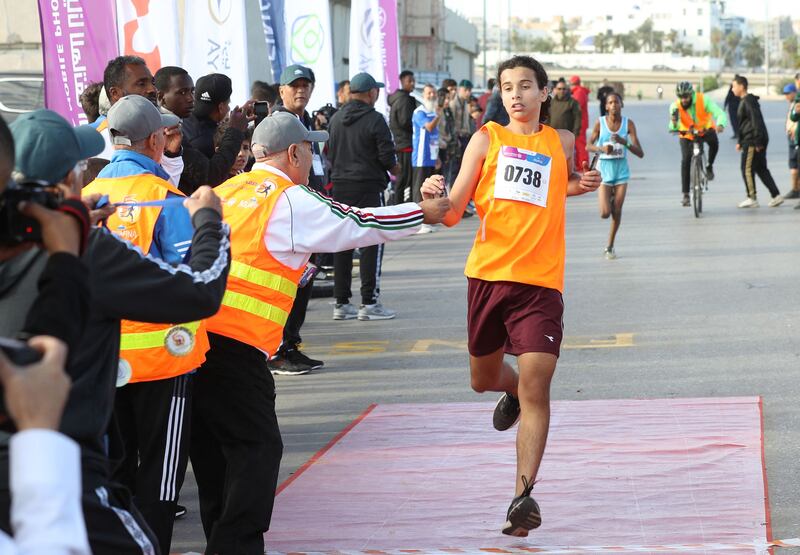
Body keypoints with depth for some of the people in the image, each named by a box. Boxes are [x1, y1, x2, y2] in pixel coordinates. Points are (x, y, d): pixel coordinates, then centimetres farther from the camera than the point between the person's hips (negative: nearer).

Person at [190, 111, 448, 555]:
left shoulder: (228, 191, 17)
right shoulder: (292, 201, -3)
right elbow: (360, 225, 4)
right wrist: (422, 213, 16)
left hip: (195, 335, 8)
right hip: (237, 346, -8)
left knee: (214, 448, 14)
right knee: (257, 448, -2)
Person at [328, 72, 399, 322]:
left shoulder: (336, 119, 8)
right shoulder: (374, 119, -11)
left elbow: (330, 153, 12)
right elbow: (387, 157, -11)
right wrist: (394, 169, 8)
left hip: (340, 187, 6)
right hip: (368, 187, -6)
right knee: (372, 243, -1)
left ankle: (341, 302, 11)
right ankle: (369, 303, -4)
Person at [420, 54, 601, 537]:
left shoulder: (561, 142, 10)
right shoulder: (487, 139, 6)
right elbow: (453, 213, 1)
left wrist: (583, 185, 13)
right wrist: (436, 196, -19)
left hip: (541, 280, -1)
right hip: (488, 273, 1)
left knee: (536, 387, -13)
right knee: (483, 379, 17)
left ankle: (525, 492, -11)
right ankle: (512, 390, 53)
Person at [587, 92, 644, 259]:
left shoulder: (628, 123, -7)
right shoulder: (600, 123, -8)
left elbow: (640, 153, -11)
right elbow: (589, 145, 3)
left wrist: (624, 142, -27)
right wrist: (601, 148, -18)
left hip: (621, 170, 1)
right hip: (604, 170, -1)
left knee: (617, 211, 2)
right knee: (605, 213, -8)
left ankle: (610, 246, 20)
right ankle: (609, 199, 30)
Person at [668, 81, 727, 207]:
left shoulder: (703, 100, -26)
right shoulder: (675, 106, -22)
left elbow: (720, 113, -33)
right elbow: (673, 128, -29)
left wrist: (720, 124, -55)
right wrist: (674, 123, -54)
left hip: (705, 130, 0)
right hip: (687, 135, 0)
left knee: (714, 142, -33)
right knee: (685, 161, -15)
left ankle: (709, 167, -5)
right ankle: (685, 194, -7)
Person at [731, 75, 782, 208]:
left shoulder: (748, 101, -14)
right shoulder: (743, 101, 18)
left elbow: (756, 121, -20)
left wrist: (758, 141, -23)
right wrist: (740, 141, 26)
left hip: (752, 142, -10)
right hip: (749, 140, 10)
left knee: (747, 169, -4)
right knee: (761, 169, 11)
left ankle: (752, 198, 1)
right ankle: (776, 195, 10)